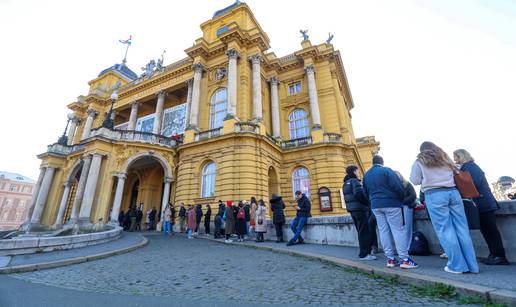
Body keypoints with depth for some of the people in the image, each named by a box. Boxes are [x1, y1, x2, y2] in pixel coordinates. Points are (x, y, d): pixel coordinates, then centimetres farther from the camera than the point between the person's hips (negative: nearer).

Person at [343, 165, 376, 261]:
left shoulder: (345, 183, 17)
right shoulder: (354, 181, -11)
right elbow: (358, 194, -23)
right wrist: (367, 203, -9)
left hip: (351, 209, 9)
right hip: (359, 209, -9)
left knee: (361, 232, 16)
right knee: (365, 232, -2)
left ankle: (364, 252, 23)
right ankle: (364, 254, 2)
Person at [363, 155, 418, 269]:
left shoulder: (366, 174, 11)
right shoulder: (386, 170, -7)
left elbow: (366, 192, 14)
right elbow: (398, 186, -11)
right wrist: (401, 199, 5)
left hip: (375, 206, 5)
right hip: (391, 204, -5)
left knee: (384, 231, 8)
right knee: (399, 230, 1)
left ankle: (390, 259, 13)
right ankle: (404, 259, 1)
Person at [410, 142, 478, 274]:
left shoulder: (419, 161, 6)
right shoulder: (445, 158, 20)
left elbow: (415, 180, 3)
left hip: (434, 195, -5)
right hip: (453, 192, 5)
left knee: (445, 230, -1)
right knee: (462, 228, 6)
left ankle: (457, 265, 3)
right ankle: (472, 265, 10)